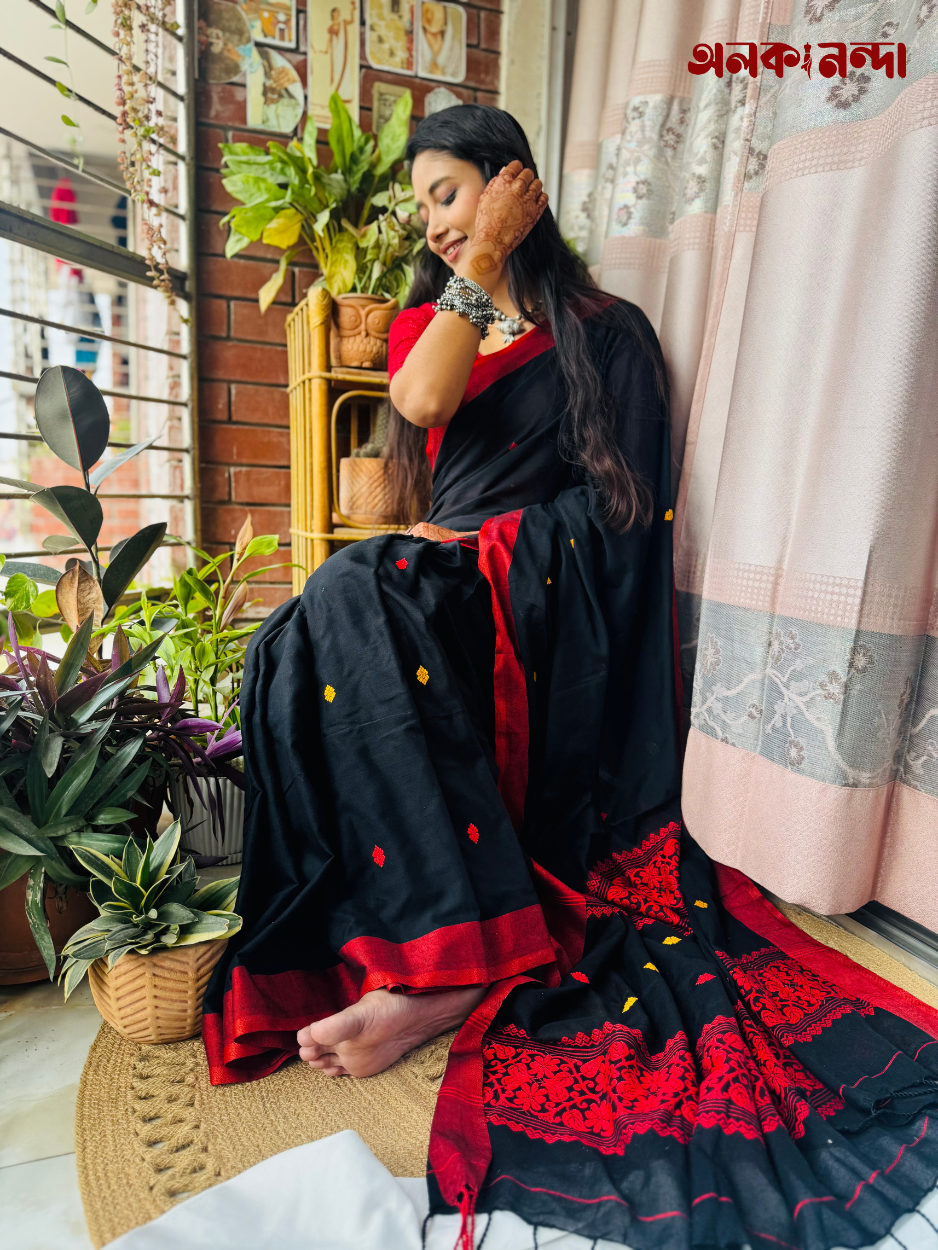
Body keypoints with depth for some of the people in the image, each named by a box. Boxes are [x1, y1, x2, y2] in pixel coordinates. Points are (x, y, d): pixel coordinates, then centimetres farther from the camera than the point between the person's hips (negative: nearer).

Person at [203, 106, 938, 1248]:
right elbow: (421, 402, -2)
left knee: (355, 604, -31)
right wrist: (480, 272, 5)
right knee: (338, 619, -27)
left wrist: (479, 541, -10)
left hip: (547, 596, -4)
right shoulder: (424, 320, 24)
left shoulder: (606, 331, 12)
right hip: (440, 581, 5)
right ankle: (465, 946, -27)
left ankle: (448, 965, -28)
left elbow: (616, 500, 0)